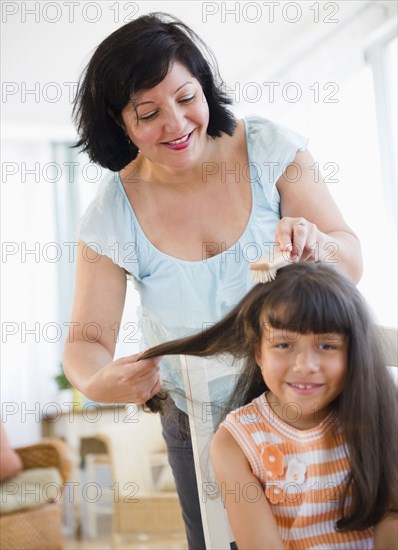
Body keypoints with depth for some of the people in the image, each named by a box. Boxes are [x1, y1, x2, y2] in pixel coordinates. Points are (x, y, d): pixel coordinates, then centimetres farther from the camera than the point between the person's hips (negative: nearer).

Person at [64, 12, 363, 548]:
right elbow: (88, 339, -14)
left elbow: (353, 263, -15)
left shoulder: (269, 148, -17)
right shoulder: (114, 213, -16)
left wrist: (315, 244, -38)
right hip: (196, 419, 1)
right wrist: (96, 381, -37)